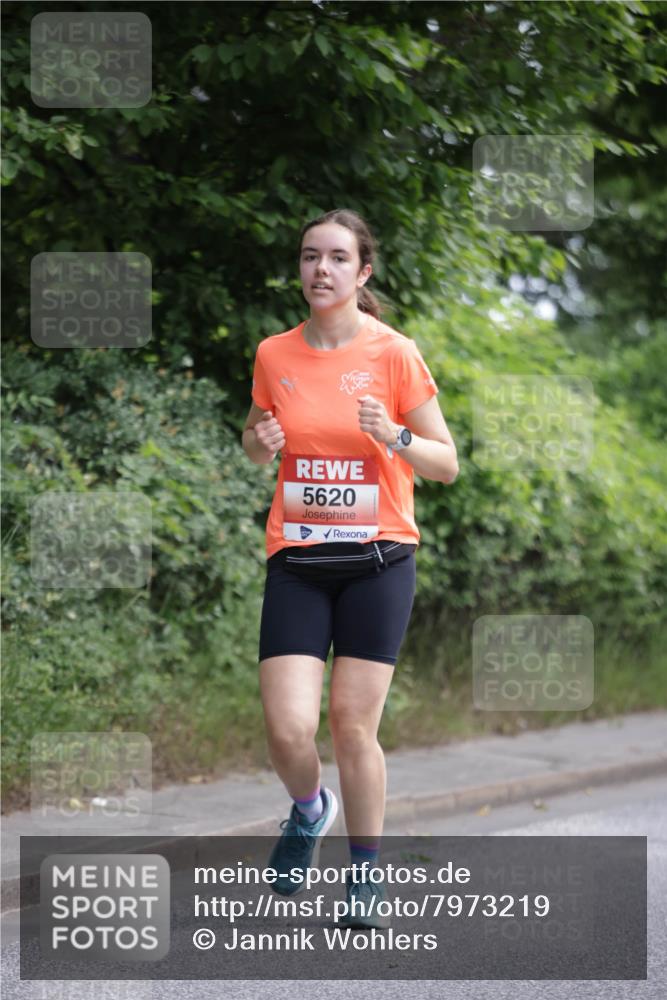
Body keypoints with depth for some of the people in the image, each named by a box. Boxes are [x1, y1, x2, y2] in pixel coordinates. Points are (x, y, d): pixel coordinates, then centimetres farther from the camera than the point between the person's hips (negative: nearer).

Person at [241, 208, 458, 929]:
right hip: (296, 561, 2)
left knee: (353, 723, -4)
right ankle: (309, 812, 26)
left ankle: (365, 877, 16)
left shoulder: (394, 354, -4)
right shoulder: (273, 355, 4)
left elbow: (446, 464, 0)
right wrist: (260, 442, -4)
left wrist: (395, 436, -20)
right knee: (288, 730, -10)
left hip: (376, 558, -2)